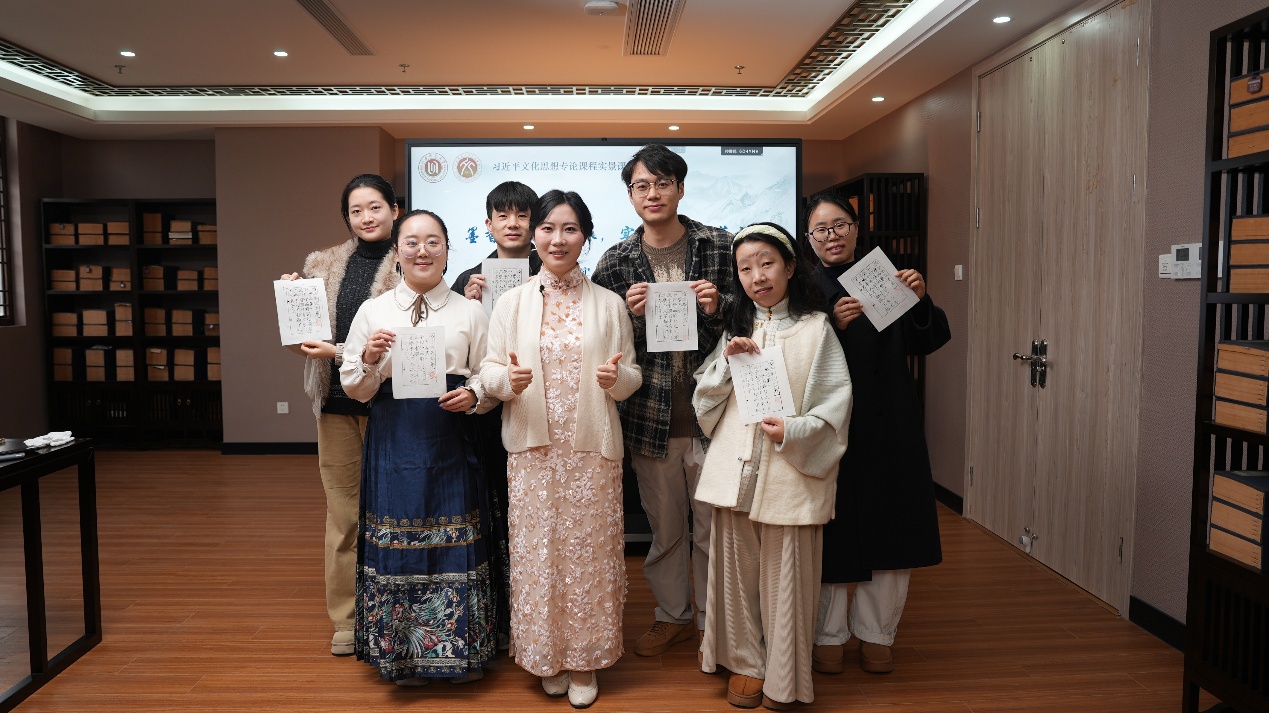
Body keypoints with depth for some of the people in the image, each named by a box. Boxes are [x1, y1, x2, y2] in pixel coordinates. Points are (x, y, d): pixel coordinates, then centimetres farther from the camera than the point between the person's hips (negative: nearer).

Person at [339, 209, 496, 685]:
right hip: (393, 446, 1)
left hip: (451, 447, 0)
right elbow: (354, 388, 6)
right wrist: (369, 360, -13)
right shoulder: (373, 311, 7)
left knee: (454, 543, 4)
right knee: (395, 545, 5)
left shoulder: (470, 313, 6)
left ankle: (460, 651, 22)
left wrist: (473, 394, -14)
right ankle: (403, 654, 23)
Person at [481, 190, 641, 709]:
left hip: (592, 451, 0)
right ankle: (546, 655, 25)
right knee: (538, 552, 5)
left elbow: (633, 374, 5)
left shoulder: (609, 305, 4)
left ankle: (585, 658, 22)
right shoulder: (512, 303, 5)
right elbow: (488, 371, 4)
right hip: (532, 450, 1)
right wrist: (508, 378, -18)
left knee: (589, 552, 4)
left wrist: (616, 378, -16)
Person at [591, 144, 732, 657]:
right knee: (664, 527, 16)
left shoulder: (721, 246, 0)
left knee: (713, 527, 9)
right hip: (651, 416, 2)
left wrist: (717, 308, -14)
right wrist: (631, 314, -13)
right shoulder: (616, 262, 4)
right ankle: (673, 616, 36)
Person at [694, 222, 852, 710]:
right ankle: (745, 662, 29)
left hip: (790, 473, -3)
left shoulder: (815, 328, -1)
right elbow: (705, 401, 11)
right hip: (734, 469, 4)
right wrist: (727, 361, -6)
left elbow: (837, 401, -5)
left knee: (785, 575, 4)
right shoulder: (734, 328, 11)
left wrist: (794, 431, -21)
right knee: (737, 570, 10)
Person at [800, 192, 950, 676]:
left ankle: (876, 634, 25)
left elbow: (928, 342, 2)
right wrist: (833, 324, -24)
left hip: (890, 427, 3)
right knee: (832, 535, 3)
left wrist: (920, 302, -15)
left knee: (890, 531, 8)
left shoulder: (886, 278, 8)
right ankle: (829, 636, 20)